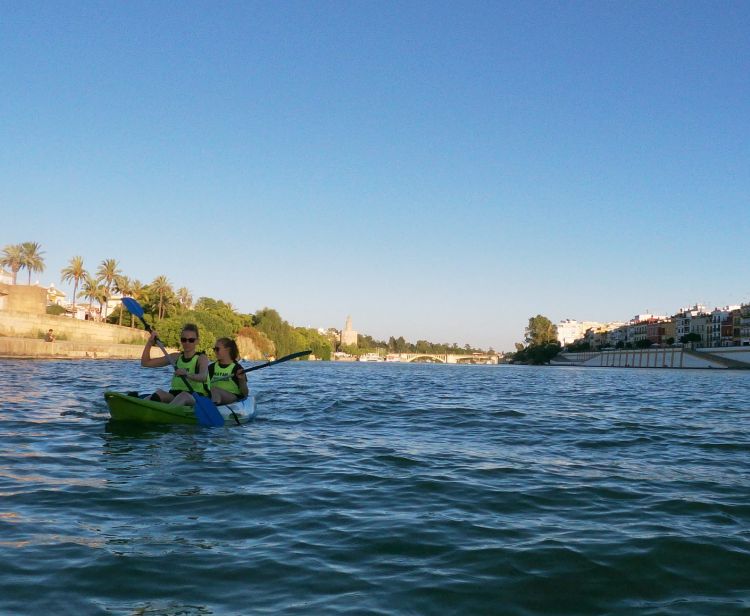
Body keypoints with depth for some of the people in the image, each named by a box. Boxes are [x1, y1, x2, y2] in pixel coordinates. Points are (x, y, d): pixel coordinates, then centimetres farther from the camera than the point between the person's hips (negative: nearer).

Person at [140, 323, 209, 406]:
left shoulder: (201, 358, 2)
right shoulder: (176, 357, 17)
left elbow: (204, 377, -22)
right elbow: (145, 363, 16)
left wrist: (187, 374, -42)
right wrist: (150, 342, 4)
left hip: (196, 397, -5)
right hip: (174, 395, 5)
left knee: (184, 396, -37)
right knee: (159, 392, -24)